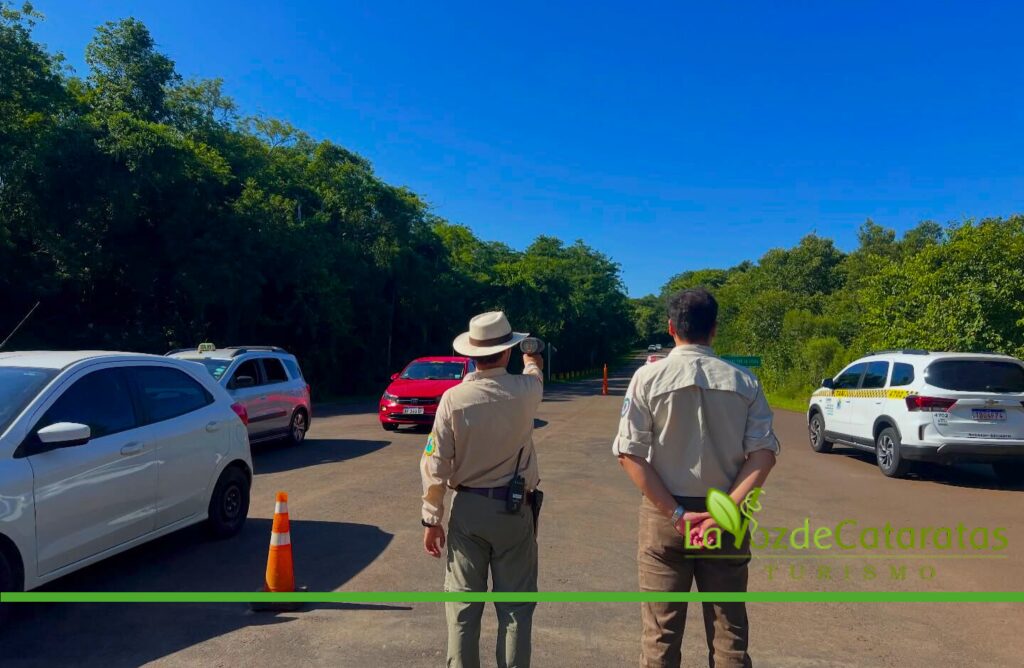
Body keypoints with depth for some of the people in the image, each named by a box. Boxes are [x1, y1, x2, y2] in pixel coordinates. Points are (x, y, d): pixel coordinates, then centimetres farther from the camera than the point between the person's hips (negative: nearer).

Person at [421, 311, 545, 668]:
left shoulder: (453, 399, -11)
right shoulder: (524, 391, -9)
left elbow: (435, 465, -9)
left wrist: (432, 518, 2)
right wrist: (531, 362, 41)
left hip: (467, 508, 0)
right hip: (515, 509, 0)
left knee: (462, 605, 11)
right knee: (515, 607, 10)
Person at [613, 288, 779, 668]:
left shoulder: (649, 378, -7)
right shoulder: (744, 382, -2)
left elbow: (629, 454, -12)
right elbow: (764, 453, -8)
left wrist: (676, 513, -11)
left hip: (663, 514, -1)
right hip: (725, 516, 2)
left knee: (660, 631, 11)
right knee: (729, 630, 15)